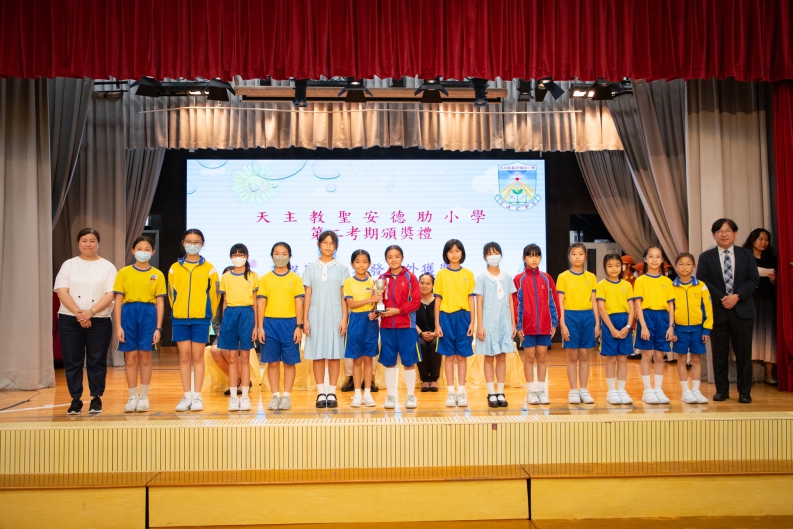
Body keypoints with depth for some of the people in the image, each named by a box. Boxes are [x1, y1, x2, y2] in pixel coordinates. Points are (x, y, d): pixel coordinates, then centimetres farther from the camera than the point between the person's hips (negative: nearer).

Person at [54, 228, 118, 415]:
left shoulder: (107, 266, 5)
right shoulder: (68, 265, 8)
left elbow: (110, 295, -4)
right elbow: (62, 292, -2)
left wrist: (90, 312, -16)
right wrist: (78, 313, -14)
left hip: (99, 321, -1)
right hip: (69, 320, 1)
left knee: (97, 361, 2)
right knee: (72, 361, 4)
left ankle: (96, 399, 12)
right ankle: (76, 399, 13)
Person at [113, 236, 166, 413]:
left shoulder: (157, 275, 5)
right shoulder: (124, 273, 5)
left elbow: (160, 303, 4)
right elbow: (118, 301, 3)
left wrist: (158, 328, -2)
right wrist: (118, 326, -4)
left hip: (148, 314, 0)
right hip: (129, 313, 0)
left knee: (145, 357, 4)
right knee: (130, 358, 3)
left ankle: (144, 397, 15)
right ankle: (132, 397, 15)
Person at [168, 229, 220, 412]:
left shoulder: (209, 269, 2)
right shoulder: (175, 268, 6)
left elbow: (214, 294, 3)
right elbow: (171, 294, 11)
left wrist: (208, 316, 4)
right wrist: (175, 313, 11)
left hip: (201, 319, -2)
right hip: (180, 319, 2)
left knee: (197, 357, 2)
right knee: (184, 356, 5)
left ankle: (197, 396, 8)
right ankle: (187, 396, 11)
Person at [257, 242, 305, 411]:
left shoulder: (295, 279, 4)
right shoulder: (265, 279, 7)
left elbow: (299, 304, 2)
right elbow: (261, 304, 5)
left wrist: (299, 326, -4)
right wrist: (260, 327, -1)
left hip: (289, 323, -1)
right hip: (270, 322, 1)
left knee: (290, 362, 3)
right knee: (272, 362, 5)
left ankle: (287, 396, 12)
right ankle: (275, 396, 14)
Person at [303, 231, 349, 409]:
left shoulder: (341, 269, 5)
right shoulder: (311, 268, 7)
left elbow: (344, 296, 3)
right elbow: (307, 296, 6)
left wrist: (344, 319, -5)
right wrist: (305, 319, 0)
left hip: (335, 316, -1)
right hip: (316, 316, 1)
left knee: (334, 354, 1)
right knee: (318, 354, 1)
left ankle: (332, 393, 7)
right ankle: (321, 393, 8)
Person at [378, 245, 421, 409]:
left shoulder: (410, 277, -1)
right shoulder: (382, 278, 6)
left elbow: (416, 301, -5)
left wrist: (398, 310, -14)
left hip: (406, 325, -2)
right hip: (386, 325, 2)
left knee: (409, 361, 4)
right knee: (389, 362, 7)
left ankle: (411, 395, 15)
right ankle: (390, 395, 17)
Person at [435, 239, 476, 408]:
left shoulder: (468, 274, 6)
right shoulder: (441, 274, 4)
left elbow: (471, 299, 5)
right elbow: (438, 300, 3)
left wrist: (472, 321, -2)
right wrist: (437, 324, -1)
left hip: (463, 317, 0)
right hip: (446, 317, 0)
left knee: (462, 355, 4)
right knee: (449, 356, 5)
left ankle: (462, 392, 12)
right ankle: (451, 392, 12)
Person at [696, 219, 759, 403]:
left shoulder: (746, 255, 7)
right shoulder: (706, 257, 4)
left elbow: (754, 279, 0)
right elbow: (701, 281, -4)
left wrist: (737, 296, -14)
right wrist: (721, 298, -13)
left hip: (742, 310, 1)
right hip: (717, 311, 0)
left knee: (743, 353, 4)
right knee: (719, 353, 6)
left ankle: (744, 392, 14)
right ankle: (722, 390, 16)